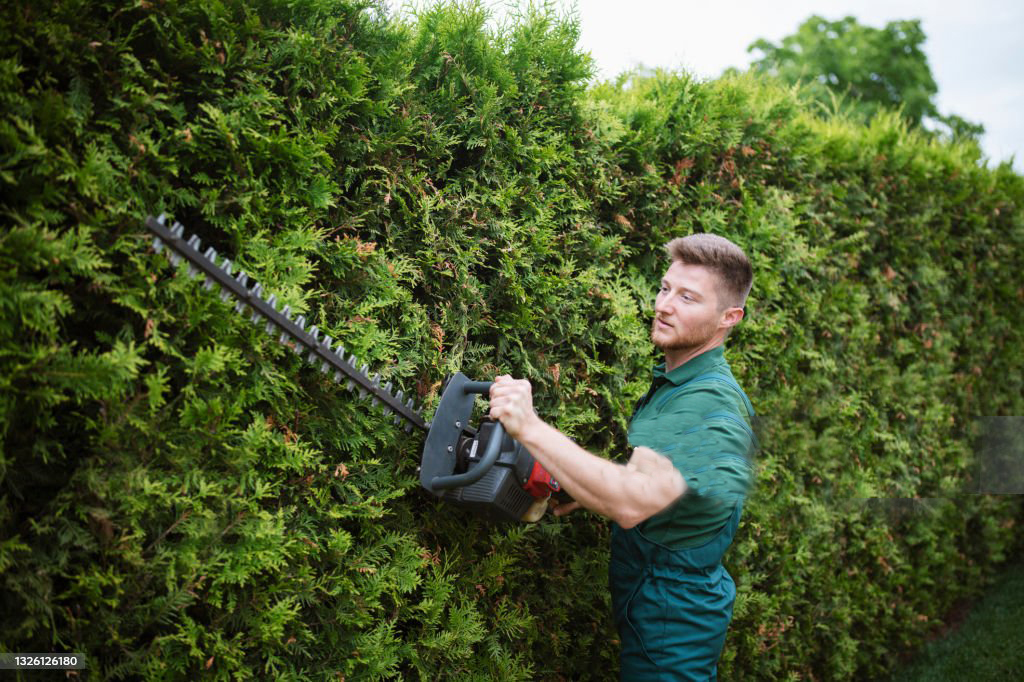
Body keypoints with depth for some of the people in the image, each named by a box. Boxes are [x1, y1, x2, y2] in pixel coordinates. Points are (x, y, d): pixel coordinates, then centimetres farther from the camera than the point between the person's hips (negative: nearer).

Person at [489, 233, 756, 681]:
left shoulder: (714, 406, -26)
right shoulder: (670, 383, 5)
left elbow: (633, 503, -39)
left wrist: (529, 427, -42)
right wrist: (586, 492, 0)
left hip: (672, 623, -9)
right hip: (642, 601, 9)